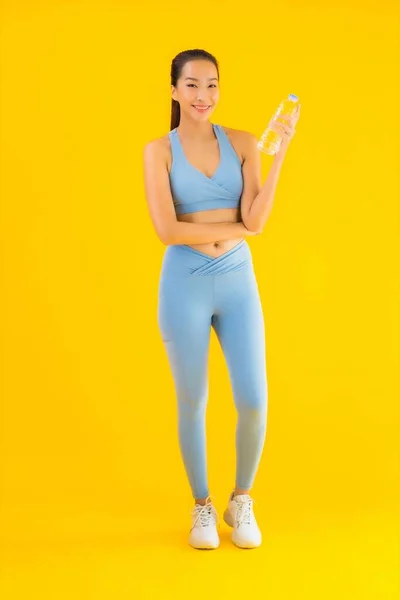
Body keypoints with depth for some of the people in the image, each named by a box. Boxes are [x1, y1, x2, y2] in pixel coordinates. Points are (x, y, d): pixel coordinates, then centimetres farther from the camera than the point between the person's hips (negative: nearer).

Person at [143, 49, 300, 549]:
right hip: (184, 286, -2)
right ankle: (202, 507, 29)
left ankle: (241, 502, 24)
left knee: (254, 402, -2)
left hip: (238, 283, 2)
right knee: (192, 403, 9)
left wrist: (280, 154, -13)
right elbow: (167, 230, -14)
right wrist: (235, 229, -10)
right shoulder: (158, 150, -2)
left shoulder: (243, 143, 3)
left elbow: (256, 220, -9)